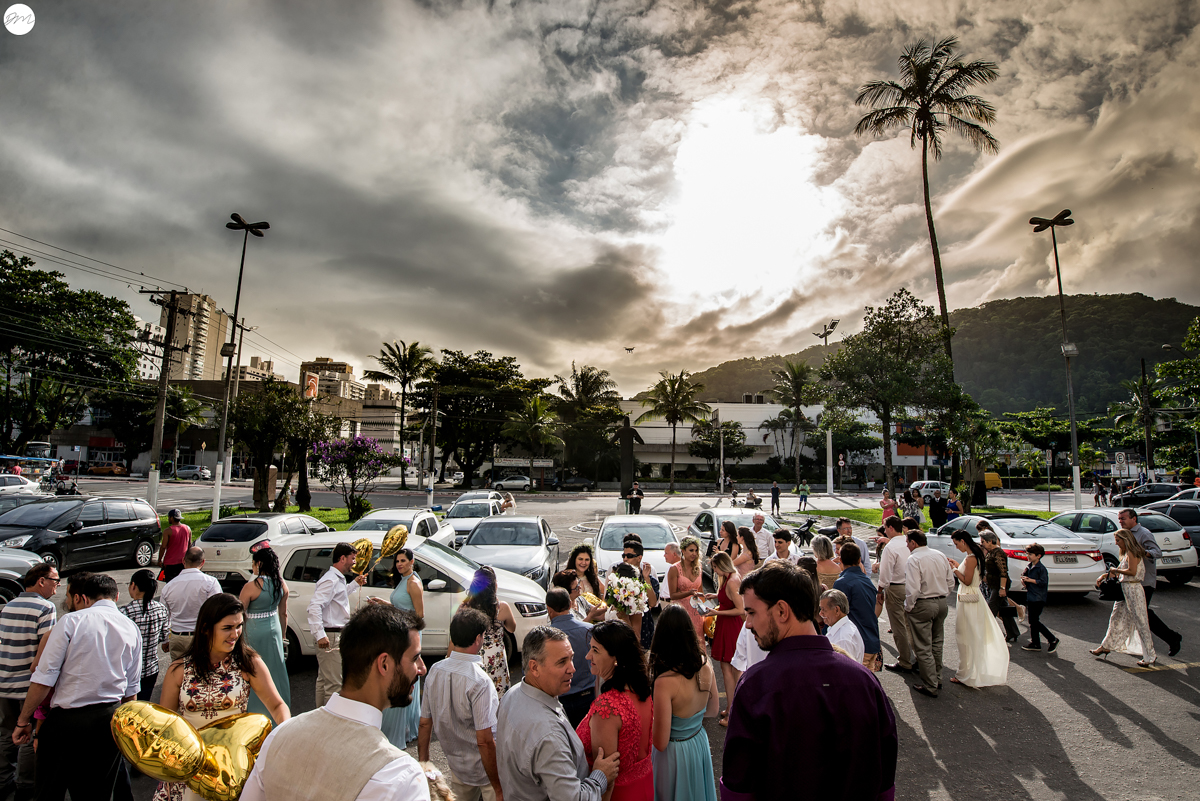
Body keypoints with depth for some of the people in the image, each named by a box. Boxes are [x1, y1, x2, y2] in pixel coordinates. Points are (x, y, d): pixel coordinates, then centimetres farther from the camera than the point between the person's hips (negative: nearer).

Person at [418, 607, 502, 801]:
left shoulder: (435, 671, -9)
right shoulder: (480, 681, -27)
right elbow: (484, 740, -25)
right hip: (484, 770, -6)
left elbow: (425, 723, 1)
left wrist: (423, 763, 15)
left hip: (456, 765, 6)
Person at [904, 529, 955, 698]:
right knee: (936, 644, 20)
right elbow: (950, 581, 10)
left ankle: (930, 686, 7)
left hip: (923, 605, -8)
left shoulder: (913, 559, -18)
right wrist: (941, 596, 19)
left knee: (923, 648, 2)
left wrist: (908, 607, -9)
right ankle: (937, 679, 31)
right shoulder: (940, 555, 4)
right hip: (942, 604, 8)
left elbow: (913, 588, -22)